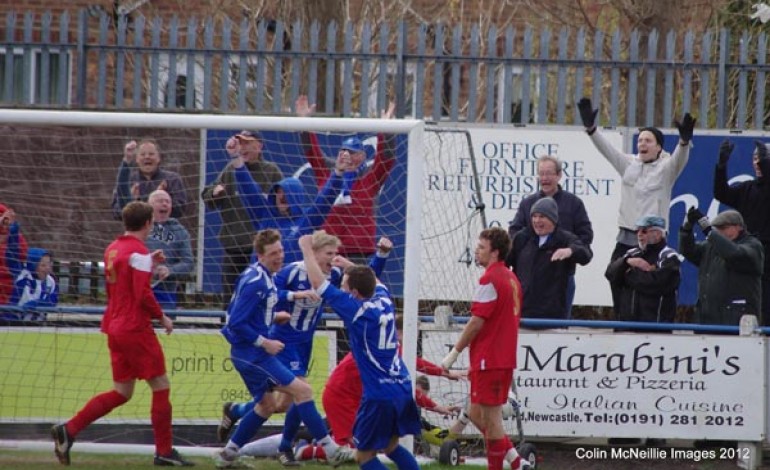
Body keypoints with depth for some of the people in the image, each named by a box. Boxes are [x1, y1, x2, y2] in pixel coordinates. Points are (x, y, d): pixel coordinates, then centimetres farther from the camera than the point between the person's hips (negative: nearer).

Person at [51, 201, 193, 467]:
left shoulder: (112, 249, 12)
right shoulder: (139, 252, -14)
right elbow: (143, 294, -20)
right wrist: (162, 318, -7)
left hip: (115, 328, 9)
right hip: (136, 329, -9)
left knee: (121, 393, 13)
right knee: (161, 386, 1)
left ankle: (68, 430, 3)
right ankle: (164, 452, 2)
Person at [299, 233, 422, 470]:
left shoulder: (357, 310, -14)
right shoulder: (384, 300, 5)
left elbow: (318, 282, -9)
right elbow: (374, 281, 31)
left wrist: (307, 249, 4)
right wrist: (349, 265, 42)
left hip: (379, 395, -8)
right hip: (403, 389, 8)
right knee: (391, 446, 22)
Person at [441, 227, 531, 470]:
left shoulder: (490, 279, -15)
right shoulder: (511, 279, 14)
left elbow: (477, 322, -18)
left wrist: (454, 353, -10)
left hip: (488, 359, -9)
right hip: (505, 358, 9)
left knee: (490, 418, -4)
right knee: (477, 414, 15)